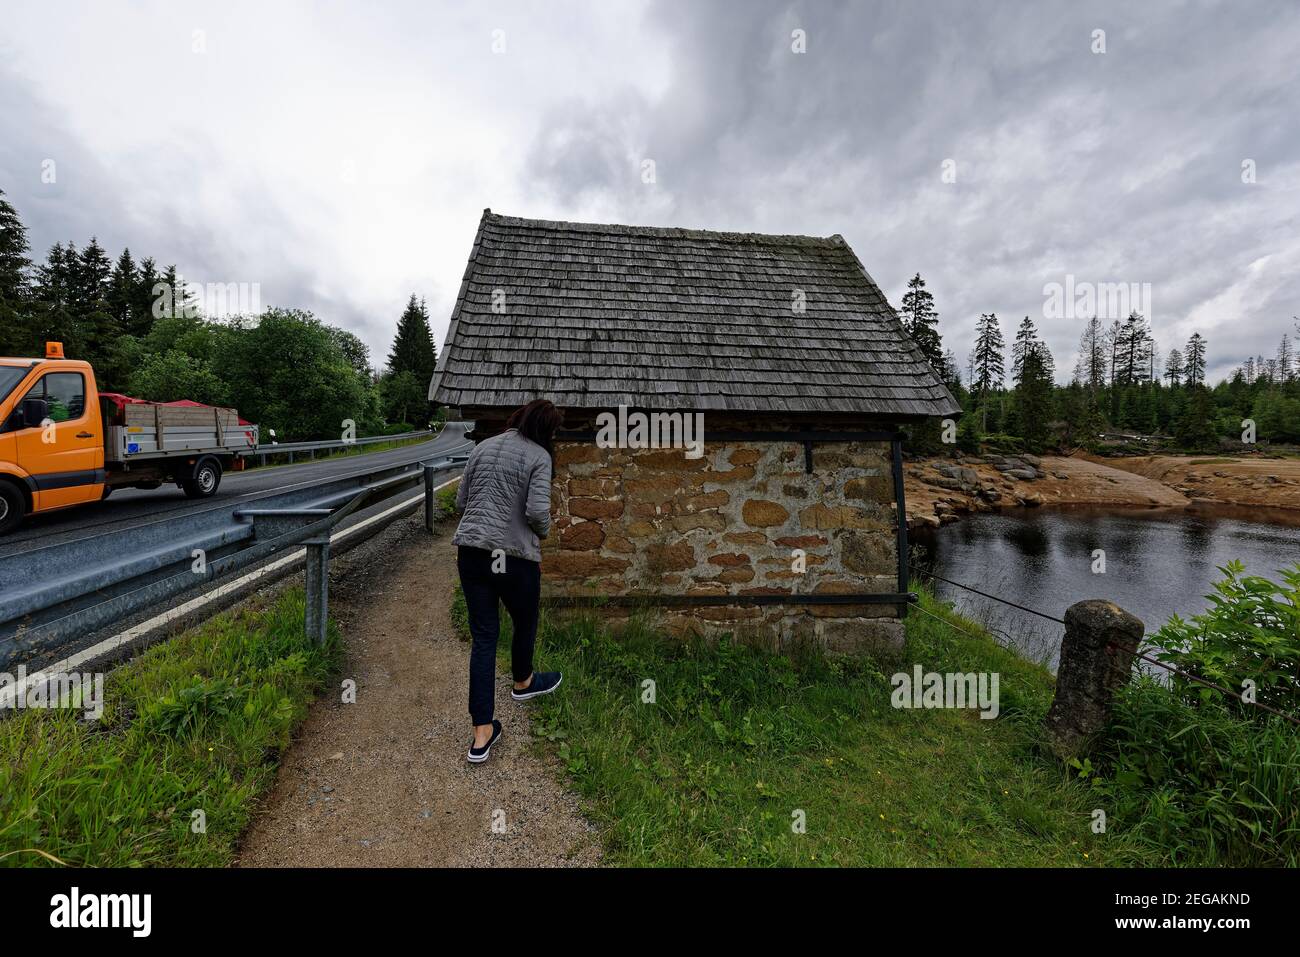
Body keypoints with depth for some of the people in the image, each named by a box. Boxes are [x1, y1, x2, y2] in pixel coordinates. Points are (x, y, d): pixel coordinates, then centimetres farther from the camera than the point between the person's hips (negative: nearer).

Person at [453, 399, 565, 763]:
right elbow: (537, 512, -18)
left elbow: (460, 502, 11)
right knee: (525, 623, 22)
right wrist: (544, 530, 3)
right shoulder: (538, 456, -8)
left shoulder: (483, 447, 10)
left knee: (483, 637, 10)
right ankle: (523, 683, 49)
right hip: (514, 556, -5)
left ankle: (482, 733, 13)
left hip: (471, 551, 6)